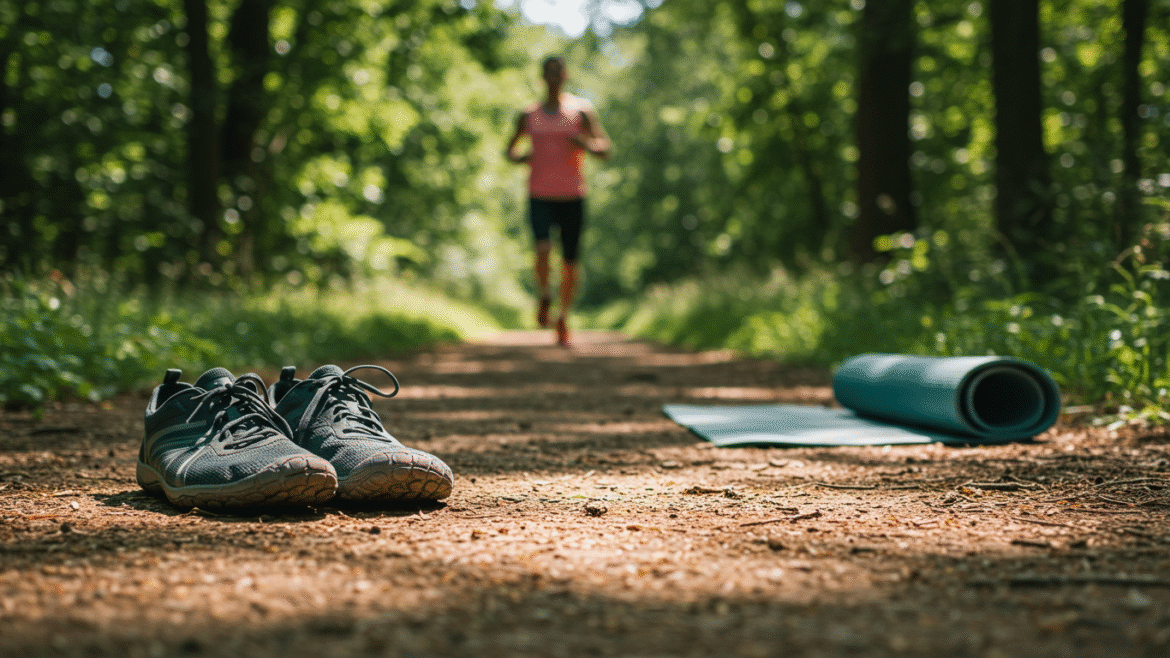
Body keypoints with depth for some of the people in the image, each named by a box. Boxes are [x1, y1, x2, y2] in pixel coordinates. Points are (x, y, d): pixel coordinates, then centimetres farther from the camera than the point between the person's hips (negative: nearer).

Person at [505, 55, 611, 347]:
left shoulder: (581, 111, 1)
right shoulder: (529, 116, 7)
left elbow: (605, 148, -2)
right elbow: (510, 149, 20)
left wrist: (585, 144, -24)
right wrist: (521, 157, -4)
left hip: (572, 197, 0)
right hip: (539, 196, 0)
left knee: (571, 262, 2)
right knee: (543, 251, -22)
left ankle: (564, 318, 23)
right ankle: (544, 296, 7)